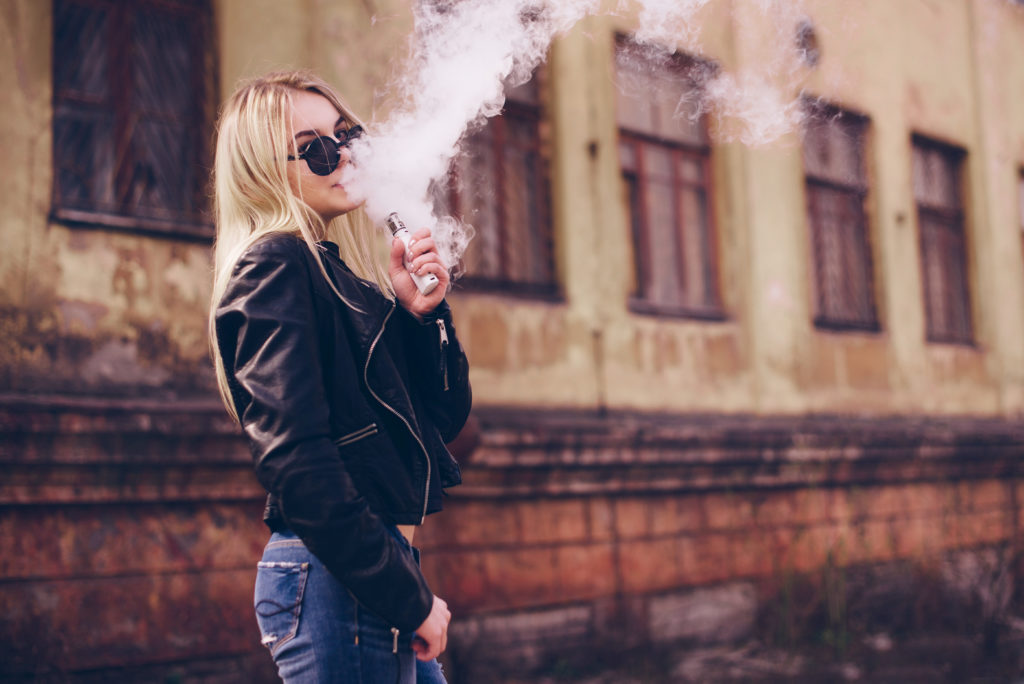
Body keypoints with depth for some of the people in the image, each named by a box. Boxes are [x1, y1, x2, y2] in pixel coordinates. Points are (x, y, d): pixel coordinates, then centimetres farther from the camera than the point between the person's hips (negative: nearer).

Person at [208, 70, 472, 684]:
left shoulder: (343, 274, 16)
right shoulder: (274, 269, -9)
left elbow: (446, 415, 14)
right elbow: (297, 459, -19)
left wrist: (423, 312, -3)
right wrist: (407, 596, -16)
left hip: (385, 571, 9)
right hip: (335, 578, -9)